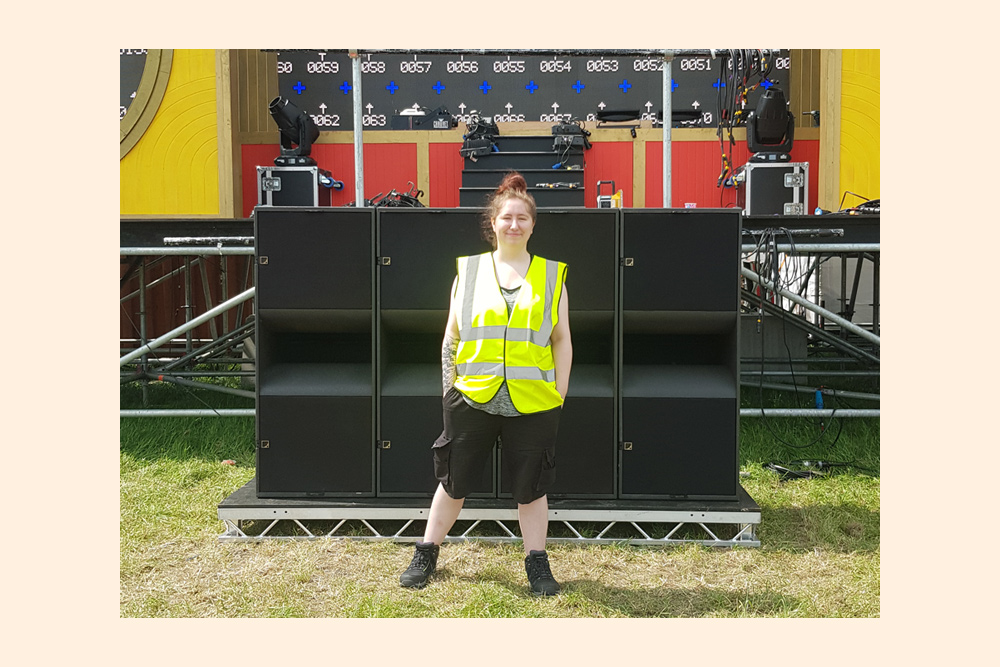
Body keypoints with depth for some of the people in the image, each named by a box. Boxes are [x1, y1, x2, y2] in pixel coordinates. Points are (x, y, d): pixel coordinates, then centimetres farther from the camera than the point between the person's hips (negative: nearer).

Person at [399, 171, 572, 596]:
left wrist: (560, 393, 3)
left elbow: (561, 340, 9)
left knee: (530, 486, 9)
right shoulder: (469, 270, 6)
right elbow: (452, 335, 9)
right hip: (472, 399, 0)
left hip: (533, 403, 0)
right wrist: (450, 387, 4)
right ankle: (426, 554, 29)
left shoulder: (552, 275, 7)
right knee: (454, 481, 11)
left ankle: (537, 561, 25)